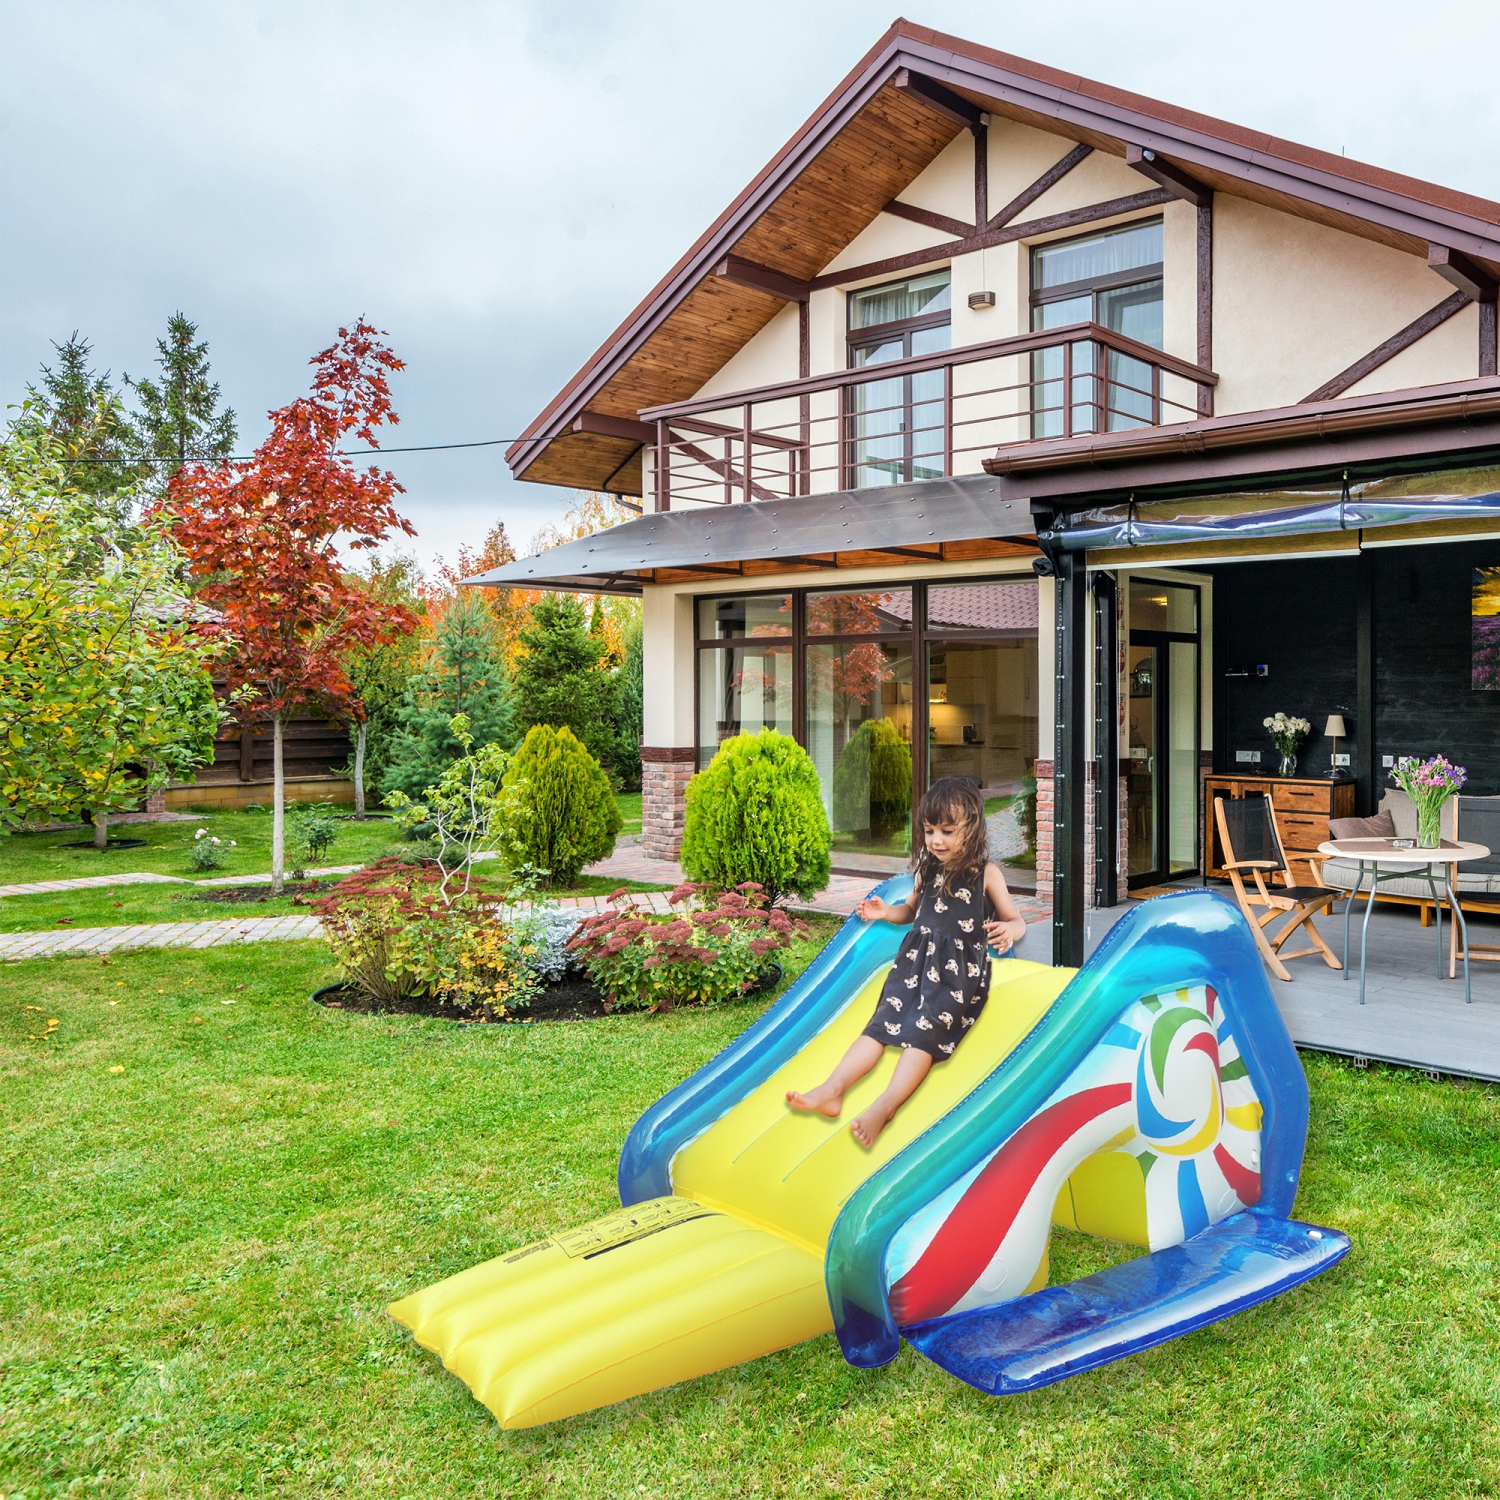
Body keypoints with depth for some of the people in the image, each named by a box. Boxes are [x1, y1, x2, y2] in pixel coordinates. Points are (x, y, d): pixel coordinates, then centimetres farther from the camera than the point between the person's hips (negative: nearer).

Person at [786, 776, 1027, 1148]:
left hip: (961, 968, -4)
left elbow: (1016, 922, 4)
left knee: (924, 1031, -22)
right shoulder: (927, 869, 13)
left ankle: (885, 1106, -37)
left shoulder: (986, 873, -1)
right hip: (916, 961, 5)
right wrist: (887, 912, 9)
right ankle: (833, 1089, -28)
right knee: (882, 1021, -13)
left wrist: (1008, 930, -20)